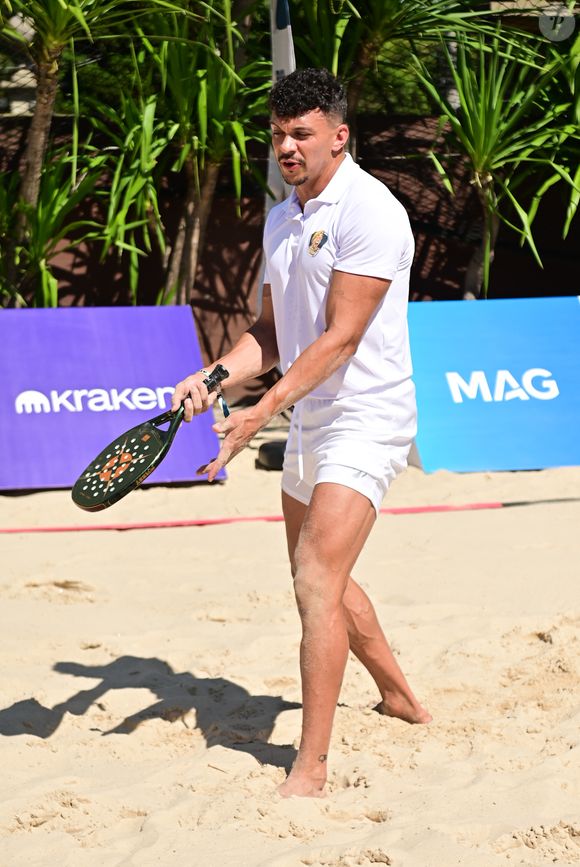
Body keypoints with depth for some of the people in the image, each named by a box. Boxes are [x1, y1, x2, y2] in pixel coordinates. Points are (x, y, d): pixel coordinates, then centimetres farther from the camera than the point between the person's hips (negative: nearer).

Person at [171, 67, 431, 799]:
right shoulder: (280, 221, 10)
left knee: (317, 583, -17)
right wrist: (212, 376, -2)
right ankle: (399, 697, 42)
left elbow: (340, 338, -22)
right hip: (310, 425, 9)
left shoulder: (368, 212, -17)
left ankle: (310, 769, -15)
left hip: (366, 421, -9)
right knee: (321, 580, 21)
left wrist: (259, 414, -27)